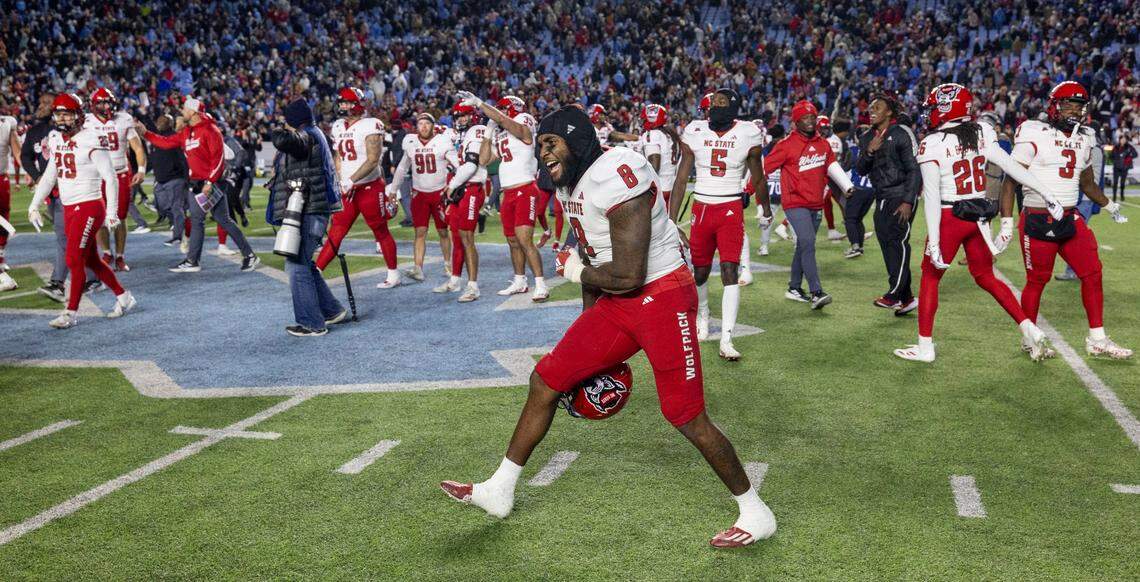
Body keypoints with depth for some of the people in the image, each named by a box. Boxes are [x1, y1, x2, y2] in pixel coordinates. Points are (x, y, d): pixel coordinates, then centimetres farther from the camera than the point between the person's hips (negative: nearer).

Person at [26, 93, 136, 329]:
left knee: (74, 260, -6)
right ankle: (123, 297, 28)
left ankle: (71, 313, 4)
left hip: (89, 207, -8)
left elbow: (110, 178, -13)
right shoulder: (56, 140, 10)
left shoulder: (90, 140, -14)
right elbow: (49, 176, 19)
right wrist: (34, 206, 15)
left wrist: (111, 211, -14)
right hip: (69, 209, 8)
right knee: (91, 260, 14)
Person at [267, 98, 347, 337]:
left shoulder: (306, 137, -13)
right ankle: (334, 311, 26)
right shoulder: (313, 136, 18)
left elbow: (282, 140, -33)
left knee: (297, 266, -7)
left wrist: (280, 134, -10)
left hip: (308, 211, -11)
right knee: (303, 264, 19)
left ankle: (312, 324, -3)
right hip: (312, 209, 11)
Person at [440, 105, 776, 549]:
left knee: (686, 417, -4)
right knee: (546, 380, 9)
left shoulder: (616, 175, -22)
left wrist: (577, 271, -5)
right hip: (616, 303, 9)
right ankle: (499, 491, 24)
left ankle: (756, 514, 17)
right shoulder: (572, 186, 9)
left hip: (661, 297, -9)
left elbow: (627, 275, -26)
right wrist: (589, 345, 22)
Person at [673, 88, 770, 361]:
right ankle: (702, 315, 42)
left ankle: (726, 340, -10)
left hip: (731, 210, -2)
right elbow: (681, 179, 0)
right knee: (700, 271, 11)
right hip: (701, 208, 2)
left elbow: (758, 178, 10)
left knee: (730, 272, -11)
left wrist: (766, 208, 24)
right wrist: (671, 221, -4)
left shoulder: (748, 134, -5)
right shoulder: (695, 132, -2)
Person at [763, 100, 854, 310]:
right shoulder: (787, 145, -11)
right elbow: (764, 167, -10)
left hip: (816, 205, 7)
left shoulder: (823, 144, 9)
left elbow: (832, 165, 24)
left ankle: (794, 288, 28)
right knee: (808, 242, -18)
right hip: (795, 204, -7)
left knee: (803, 246, 15)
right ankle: (816, 293, -20)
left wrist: (847, 186, 19)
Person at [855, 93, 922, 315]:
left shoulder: (902, 134, -8)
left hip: (901, 194, -7)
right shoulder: (868, 138, 13)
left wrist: (908, 201, -16)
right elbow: (861, 170, 10)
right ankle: (906, 298, 14)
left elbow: (914, 169, -11)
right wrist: (869, 151, -9)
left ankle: (894, 294, -14)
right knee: (887, 246, 6)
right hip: (881, 198, 7)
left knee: (898, 242, -14)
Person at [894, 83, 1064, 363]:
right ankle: (1030, 330, 16)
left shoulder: (932, 144, -13)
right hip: (979, 216, 6)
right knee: (985, 277, 21)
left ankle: (925, 347, 14)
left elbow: (931, 196, -15)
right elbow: (1012, 167, 2)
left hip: (950, 217, -5)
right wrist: (1047, 194, 8)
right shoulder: (982, 133, 2)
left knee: (930, 277, 10)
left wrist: (934, 241, -15)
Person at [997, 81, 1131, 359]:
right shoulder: (1034, 137, -9)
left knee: (1092, 273, 3)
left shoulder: (1084, 140, 12)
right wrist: (1006, 224, -16)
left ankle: (1097, 339, 14)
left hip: (1071, 220, 7)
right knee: (1037, 281, 3)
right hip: (1037, 222, -6)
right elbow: (1010, 181, -11)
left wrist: (1109, 205, 37)